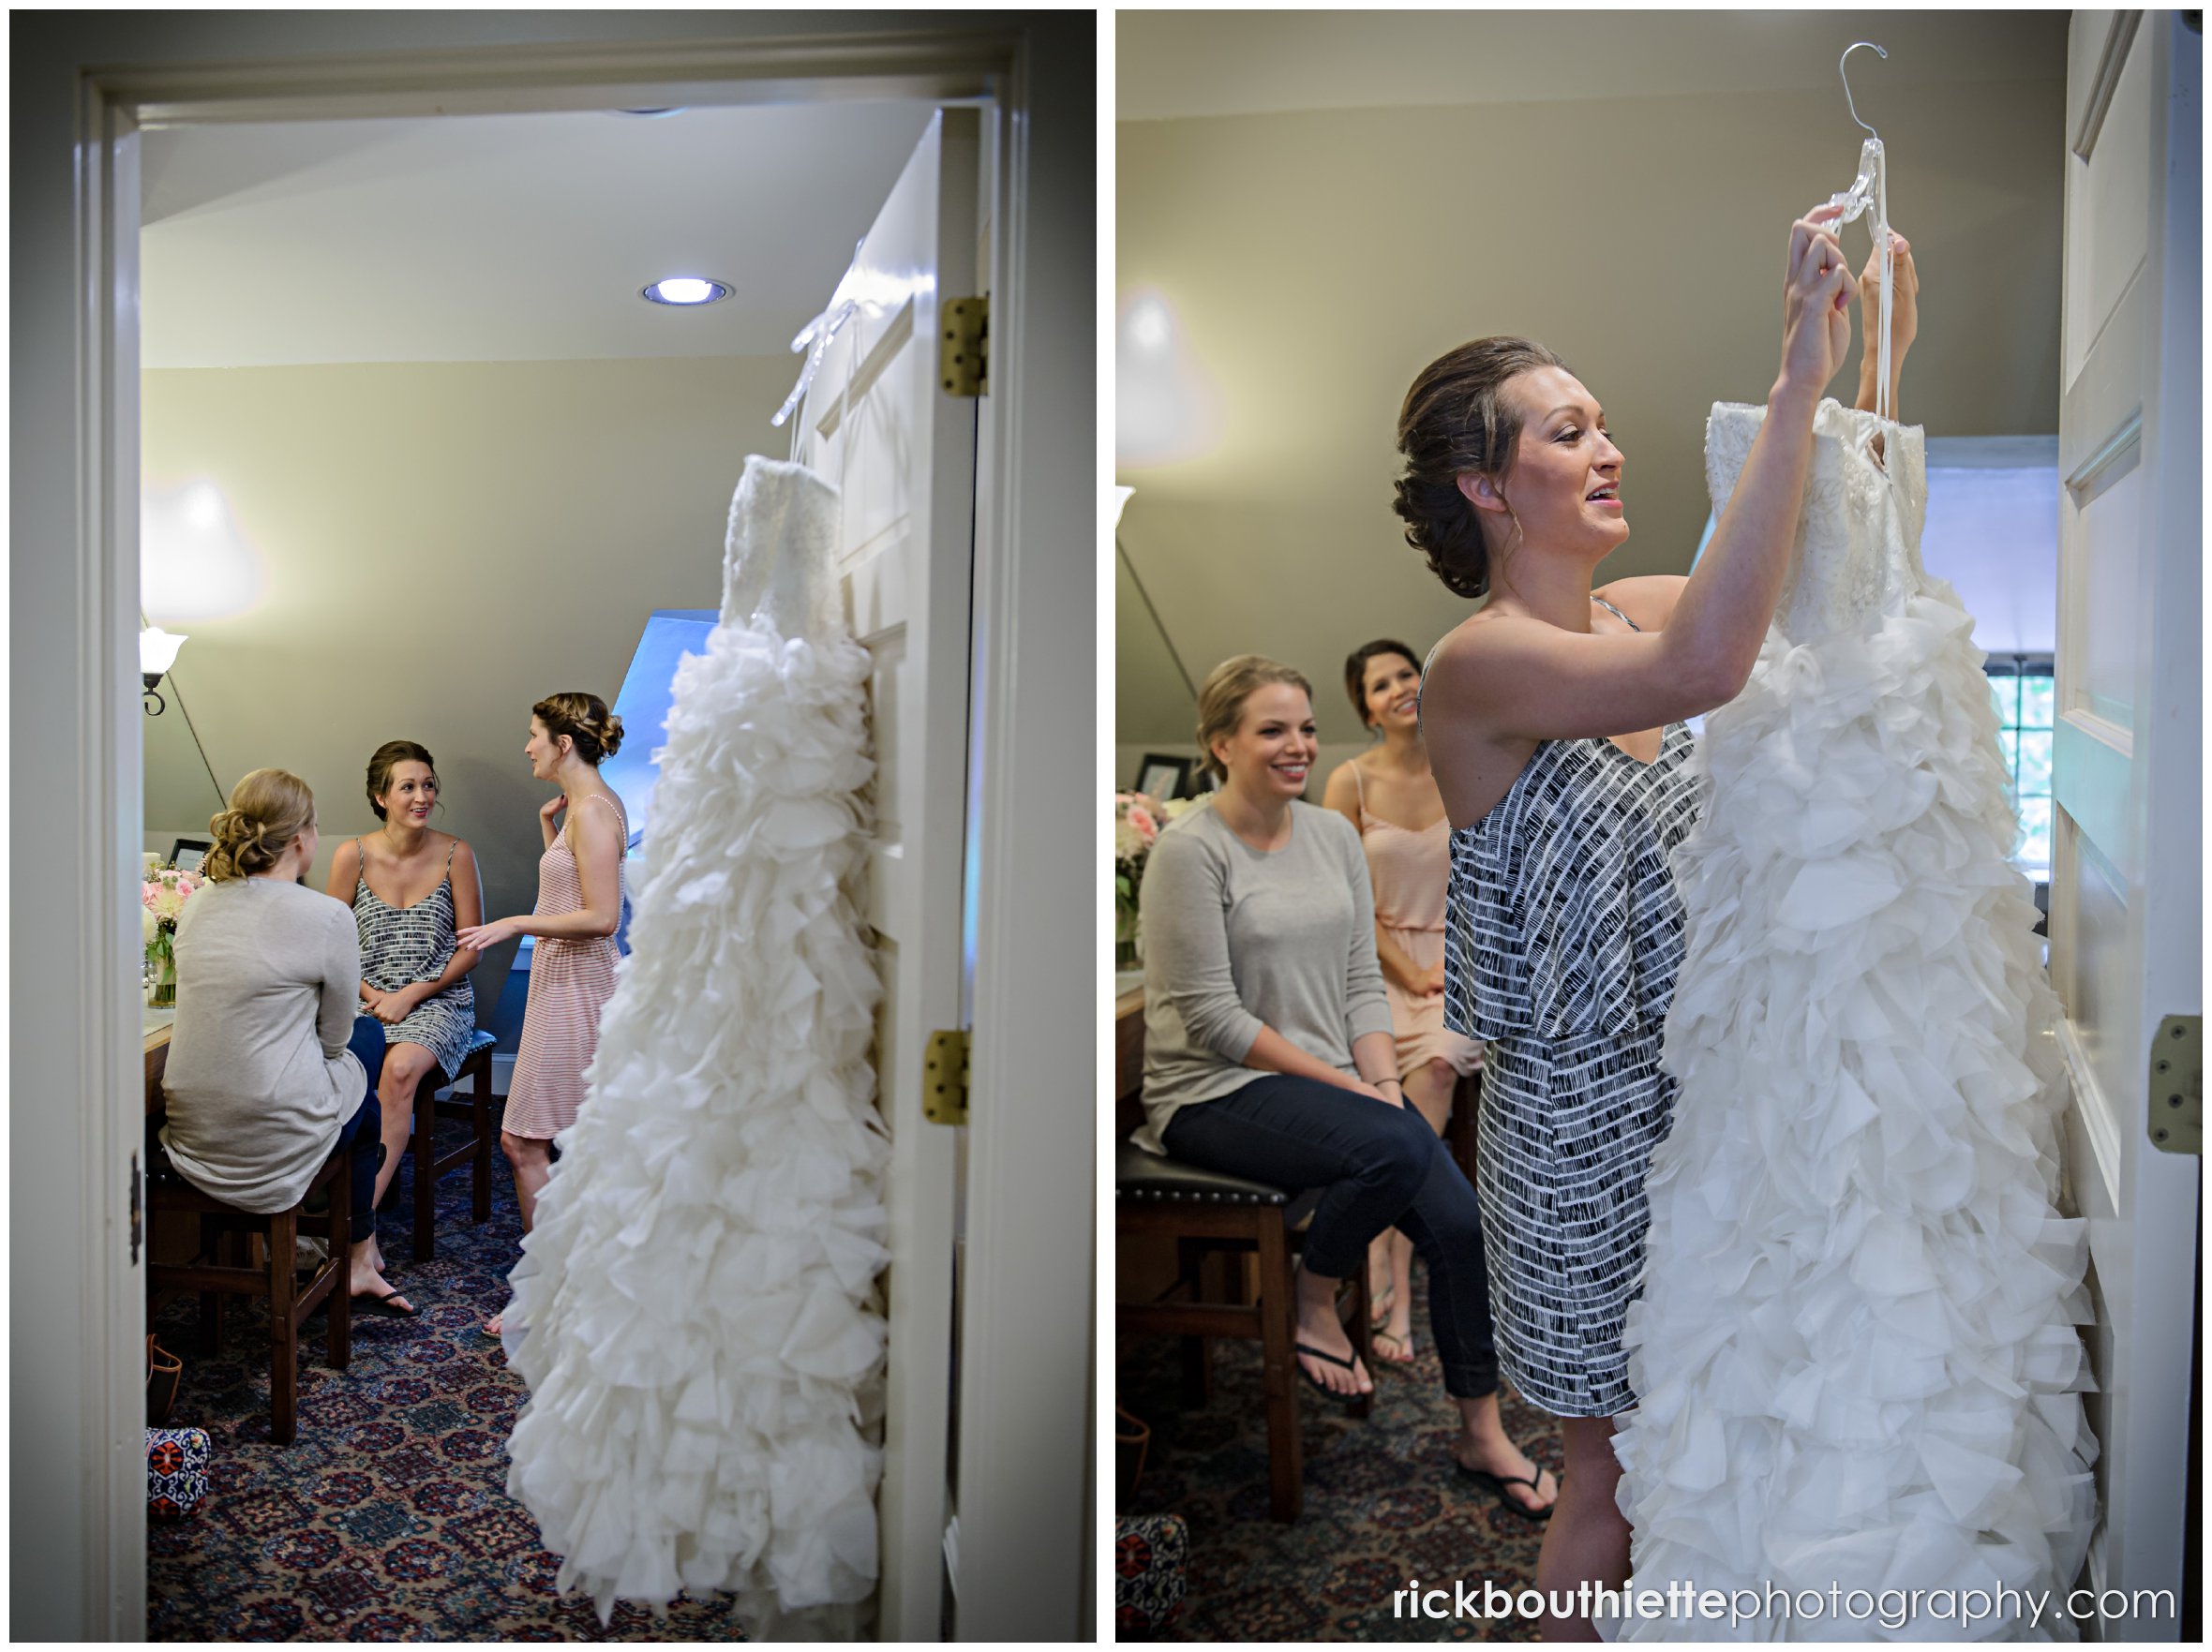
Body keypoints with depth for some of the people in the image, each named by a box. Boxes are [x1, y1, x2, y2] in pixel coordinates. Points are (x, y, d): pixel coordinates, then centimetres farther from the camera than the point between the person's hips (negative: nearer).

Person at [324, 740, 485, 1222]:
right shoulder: (353, 856, 1)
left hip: (439, 1001, -1)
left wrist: (411, 994, -9)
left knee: (401, 1066, -31)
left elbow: (470, 948, 0)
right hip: (369, 1000, 2)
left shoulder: (455, 854, -2)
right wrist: (370, 994, -7)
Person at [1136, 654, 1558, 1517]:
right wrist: (1342, 1083, -15)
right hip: (1215, 1092, -6)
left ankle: (1482, 1435, 9)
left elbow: (1362, 980, 9)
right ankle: (1311, 1308, -2)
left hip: (1333, 1079, 7)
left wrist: (1383, 1081, -7)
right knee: (1394, 1149, -31)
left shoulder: (1334, 834, 8)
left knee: (1459, 1221, -11)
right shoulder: (1190, 850, -13)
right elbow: (1212, 1017, -16)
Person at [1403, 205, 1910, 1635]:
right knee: (1620, 1470, 10)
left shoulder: (1636, 610, 3)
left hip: (1704, 1081, 7)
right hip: (1590, 1120, -7)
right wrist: (1798, 376, -34)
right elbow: (1706, 669, -37)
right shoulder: (1477, 667, -21)